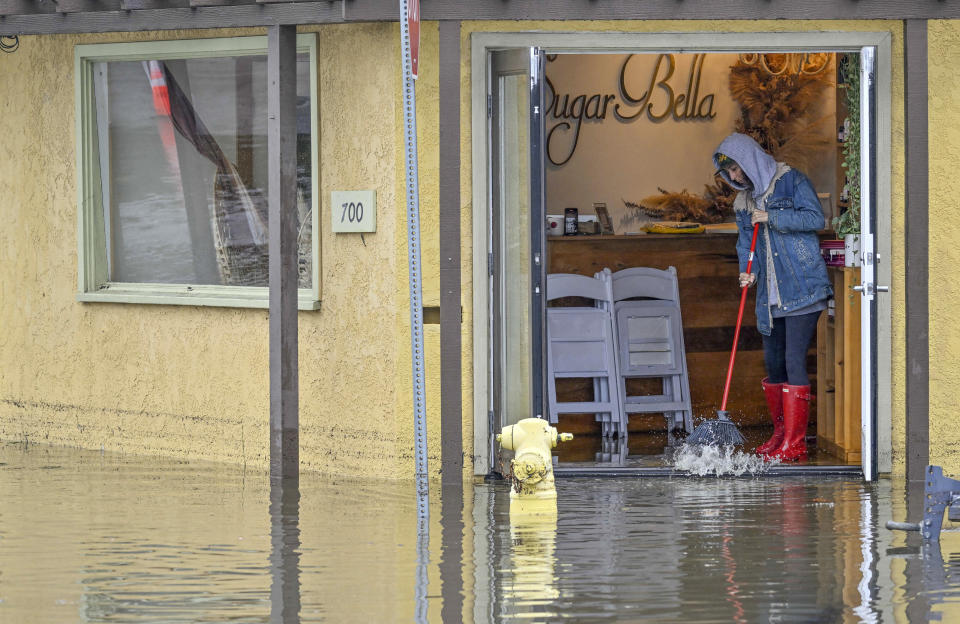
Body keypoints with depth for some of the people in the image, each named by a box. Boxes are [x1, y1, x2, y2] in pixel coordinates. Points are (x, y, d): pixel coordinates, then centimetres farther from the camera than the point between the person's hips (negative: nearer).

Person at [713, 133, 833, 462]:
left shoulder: (790, 181, -3)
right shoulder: (743, 202, 17)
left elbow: (815, 218, -12)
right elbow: (745, 243, 15)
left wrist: (772, 218, -15)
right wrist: (748, 271, -4)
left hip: (802, 288, -7)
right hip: (770, 296, 7)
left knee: (794, 361, -12)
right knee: (773, 363, 11)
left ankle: (794, 444, -12)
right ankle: (780, 434, 24)